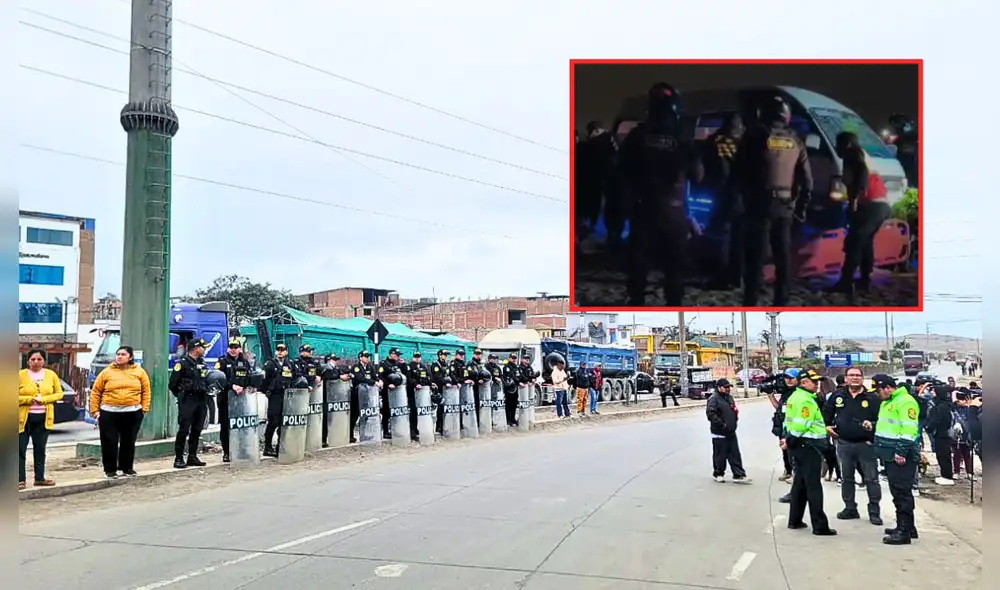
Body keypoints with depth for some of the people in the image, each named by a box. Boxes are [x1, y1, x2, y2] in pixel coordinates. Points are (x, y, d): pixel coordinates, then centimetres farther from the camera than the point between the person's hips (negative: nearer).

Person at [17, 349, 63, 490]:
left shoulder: (51, 374, 4)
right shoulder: (21, 375, -5)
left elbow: (59, 393, 5)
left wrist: (43, 399, -10)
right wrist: (30, 399, -18)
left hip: (43, 417, 3)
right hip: (24, 417, -3)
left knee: (40, 449, 11)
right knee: (21, 449, -2)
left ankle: (40, 478, 19)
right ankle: (21, 479, 4)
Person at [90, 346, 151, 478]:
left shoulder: (139, 371, 4)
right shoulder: (107, 372, 1)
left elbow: (146, 391, 7)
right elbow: (95, 392, 5)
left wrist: (144, 408, -1)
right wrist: (94, 410, 0)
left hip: (132, 413, 1)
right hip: (109, 412, -1)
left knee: (129, 442, 10)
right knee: (109, 442, 2)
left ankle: (127, 467, 23)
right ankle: (110, 469, 14)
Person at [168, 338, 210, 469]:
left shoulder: (202, 363, 16)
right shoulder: (182, 363, -6)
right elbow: (172, 384, -7)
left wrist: (205, 393, 8)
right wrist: (181, 396, 1)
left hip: (201, 400, 7)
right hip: (187, 401, -7)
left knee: (197, 430, 9)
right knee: (184, 430, -7)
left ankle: (192, 457, 17)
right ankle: (179, 459, -3)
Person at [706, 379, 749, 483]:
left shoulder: (729, 398, 15)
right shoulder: (714, 399, -14)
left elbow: (734, 411, 28)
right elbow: (710, 414, -25)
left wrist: (735, 420, 10)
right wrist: (722, 425, -25)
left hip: (731, 432, 8)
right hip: (719, 433, -8)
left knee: (735, 455, 7)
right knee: (720, 455, 4)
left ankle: (738, 475, 10)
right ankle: (718, 474, 20)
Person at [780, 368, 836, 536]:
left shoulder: (795, 396, 15)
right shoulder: (806, 400, -18)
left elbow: (789, 420, 16)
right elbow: (801, 426, -24)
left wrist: (786, 438, 6)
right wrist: (789, 440, -10)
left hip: (798, 445, 10)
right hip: (809, 445, -10)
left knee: (800, 483, 16)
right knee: (814, 486, -6)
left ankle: (795, 520, 22)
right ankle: (820, 526, -3)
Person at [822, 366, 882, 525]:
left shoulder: (872, 398, -4)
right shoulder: (837, 396, 5)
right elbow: (826, 412, 18)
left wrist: (873, 425, -20)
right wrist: (827, 426, 7)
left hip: (866, 444, -3)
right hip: (844, 444, 3)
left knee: (871, 479, -1)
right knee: (847, 478, 12)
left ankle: (874, 512, 8)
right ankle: (850, 509, 23)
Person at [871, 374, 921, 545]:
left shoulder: (905, 401, -15)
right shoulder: (887, 402, 18)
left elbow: (909, 430, -22)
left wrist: (901, 452, -24)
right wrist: (872, 426, 15)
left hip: (901, 457, -10)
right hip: (890, 455, 10)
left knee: (901, 493, -7)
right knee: (899, 492, 16)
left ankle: (904, 532, -4)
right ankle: (907, 527, 26)